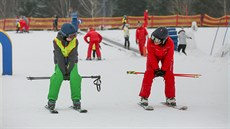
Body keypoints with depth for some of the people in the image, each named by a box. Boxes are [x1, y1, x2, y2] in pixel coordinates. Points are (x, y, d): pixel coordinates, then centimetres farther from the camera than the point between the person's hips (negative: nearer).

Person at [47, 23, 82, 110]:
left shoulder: (75, 41, -16)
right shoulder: (57, 41, -20)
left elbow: (72, 58, -19)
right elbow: (60, 58, -22)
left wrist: (69, 71, -24)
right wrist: (63, 72, -26)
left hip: (72, 62, 1)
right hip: (60, 63, -1)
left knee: (75, 77, -23)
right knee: (57, 77, -24)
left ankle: (76, 100, -14)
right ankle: (51, 100, -17)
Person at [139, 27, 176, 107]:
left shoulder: (170, 43, -36)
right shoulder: (150, 42, -36)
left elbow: (168, 58, -25)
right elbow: (151, 56, -25)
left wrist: (163, 70, -24)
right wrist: (156, 69, -25)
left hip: (166, 56, 1)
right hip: (154, 56, 0)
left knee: (169, 75, -9)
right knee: (149, 74, -14)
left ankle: (170, 97, 3)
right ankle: (144, 97, -10)